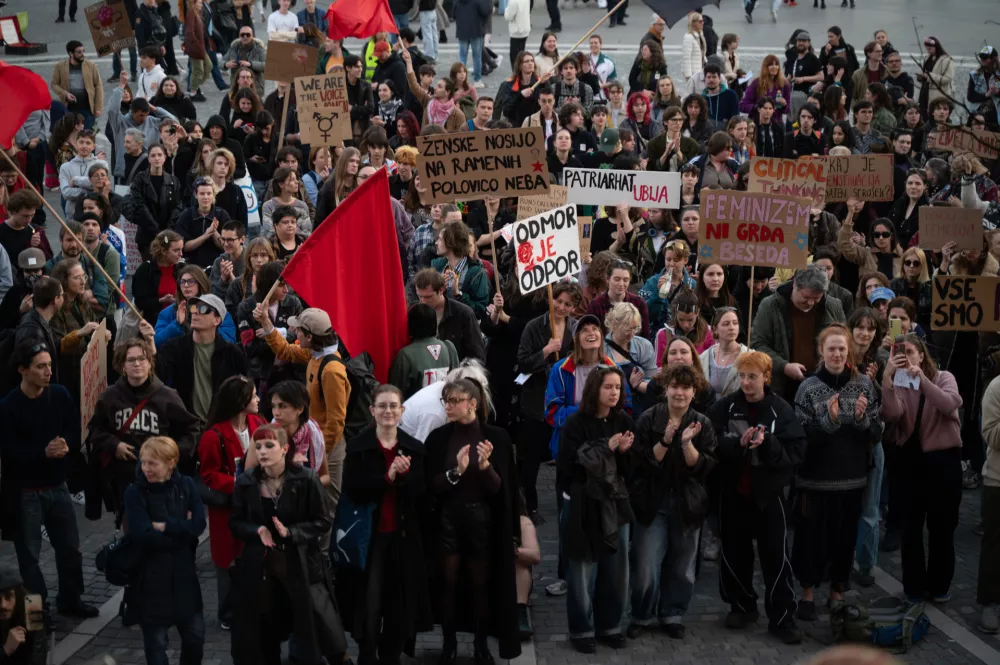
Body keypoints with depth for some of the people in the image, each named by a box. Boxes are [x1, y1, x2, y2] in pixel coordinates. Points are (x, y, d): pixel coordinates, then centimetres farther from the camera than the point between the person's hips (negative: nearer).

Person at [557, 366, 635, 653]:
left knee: (616, 569, 6)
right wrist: (606, 450, -17)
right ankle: (582, 630, 13)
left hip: (615, 503, 4)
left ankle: (609, 626, 21)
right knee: (583, 571, 0)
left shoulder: (625, 422, 5)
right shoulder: (576, 424, -9)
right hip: (582, 506, -4)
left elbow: (633, 468, 8)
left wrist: (625, 452, -13)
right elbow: (569, 466, -16)